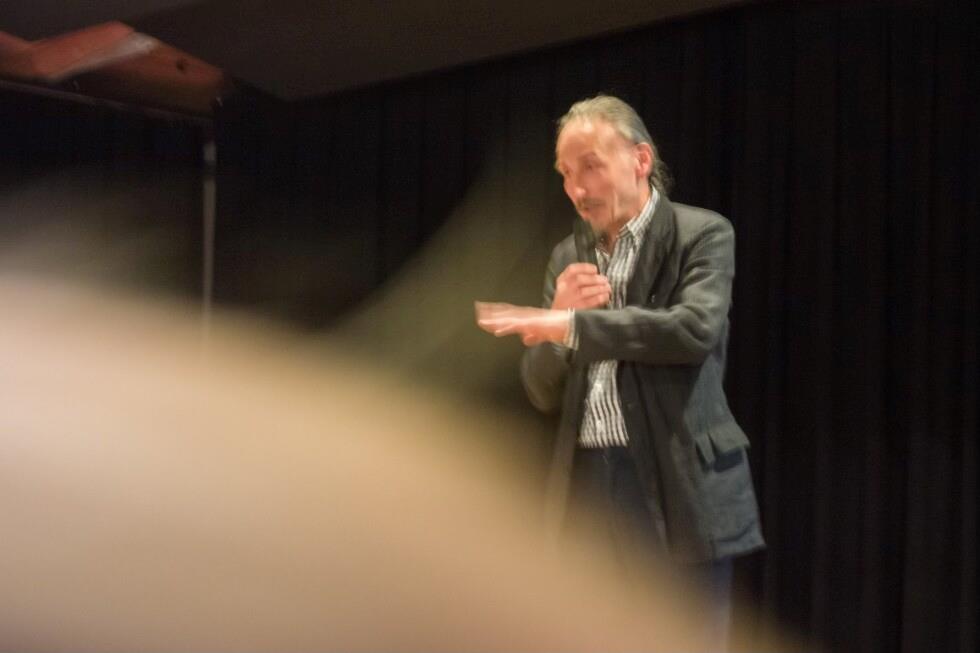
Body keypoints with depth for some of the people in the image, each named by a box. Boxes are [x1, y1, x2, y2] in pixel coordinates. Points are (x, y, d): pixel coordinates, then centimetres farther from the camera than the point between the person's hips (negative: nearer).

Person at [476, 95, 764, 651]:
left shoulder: (701, 234, -1)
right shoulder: (569, 257, 15)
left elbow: (697, 328, -21)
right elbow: (544, 394, 14)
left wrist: (570, 325, -20)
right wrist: (559, 316, -6)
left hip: (677, 487, -5)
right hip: (589, 485, 5)